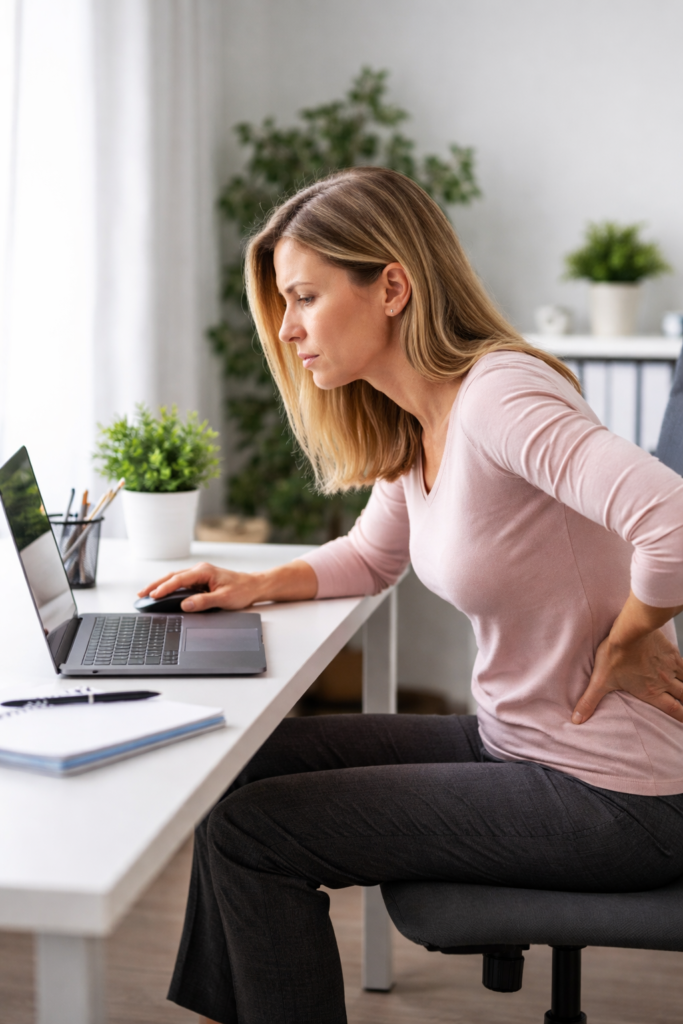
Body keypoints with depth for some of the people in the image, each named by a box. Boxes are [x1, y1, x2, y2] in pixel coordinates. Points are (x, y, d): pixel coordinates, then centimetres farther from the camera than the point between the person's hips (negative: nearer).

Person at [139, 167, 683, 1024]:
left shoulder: (499, 395, -24)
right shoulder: (418, 424, 6)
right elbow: (371, 557, 23)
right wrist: (258, 585, 5)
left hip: (611, 794, -9)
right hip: (512, 743, 9)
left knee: (250, 829, -7)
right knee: (243, 765, 12)